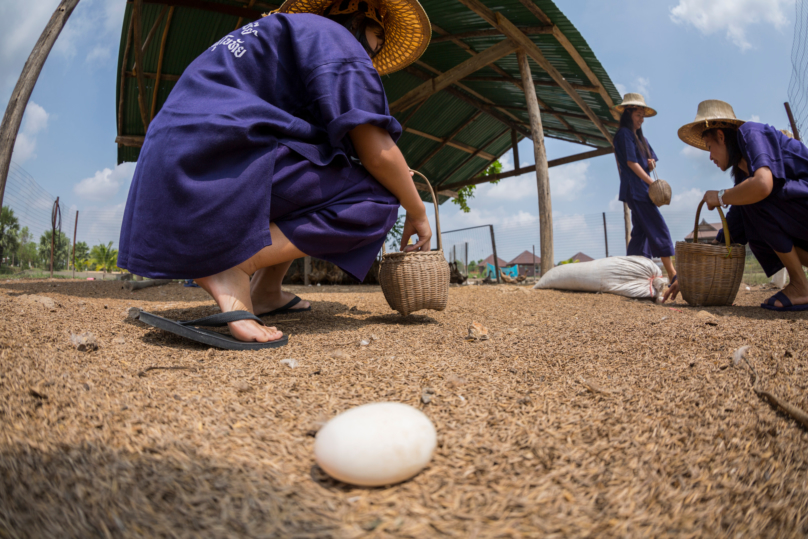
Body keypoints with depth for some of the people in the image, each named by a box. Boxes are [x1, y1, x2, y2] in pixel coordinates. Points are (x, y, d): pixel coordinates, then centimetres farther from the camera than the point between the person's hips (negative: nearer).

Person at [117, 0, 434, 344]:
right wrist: (418, 213, 8)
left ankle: (265, 290, 13)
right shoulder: (334, 35, 4)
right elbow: (376, 151, -8)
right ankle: (231, 269, -18)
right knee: (376, 201, -7)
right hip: (218, 158, -10)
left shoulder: (275, 34, 33)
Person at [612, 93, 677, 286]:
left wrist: (651, 162, -5)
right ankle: (672, 275, -10)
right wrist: (653, 183, -15)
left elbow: (652, 160, 20)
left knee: (640, 232, 8)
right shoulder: (624, 134, -6)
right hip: (635, 189, -9)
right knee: (659, 229, -11)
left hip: (641, 190, 9)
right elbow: (631, 162, -13)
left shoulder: (640, 137, 21)